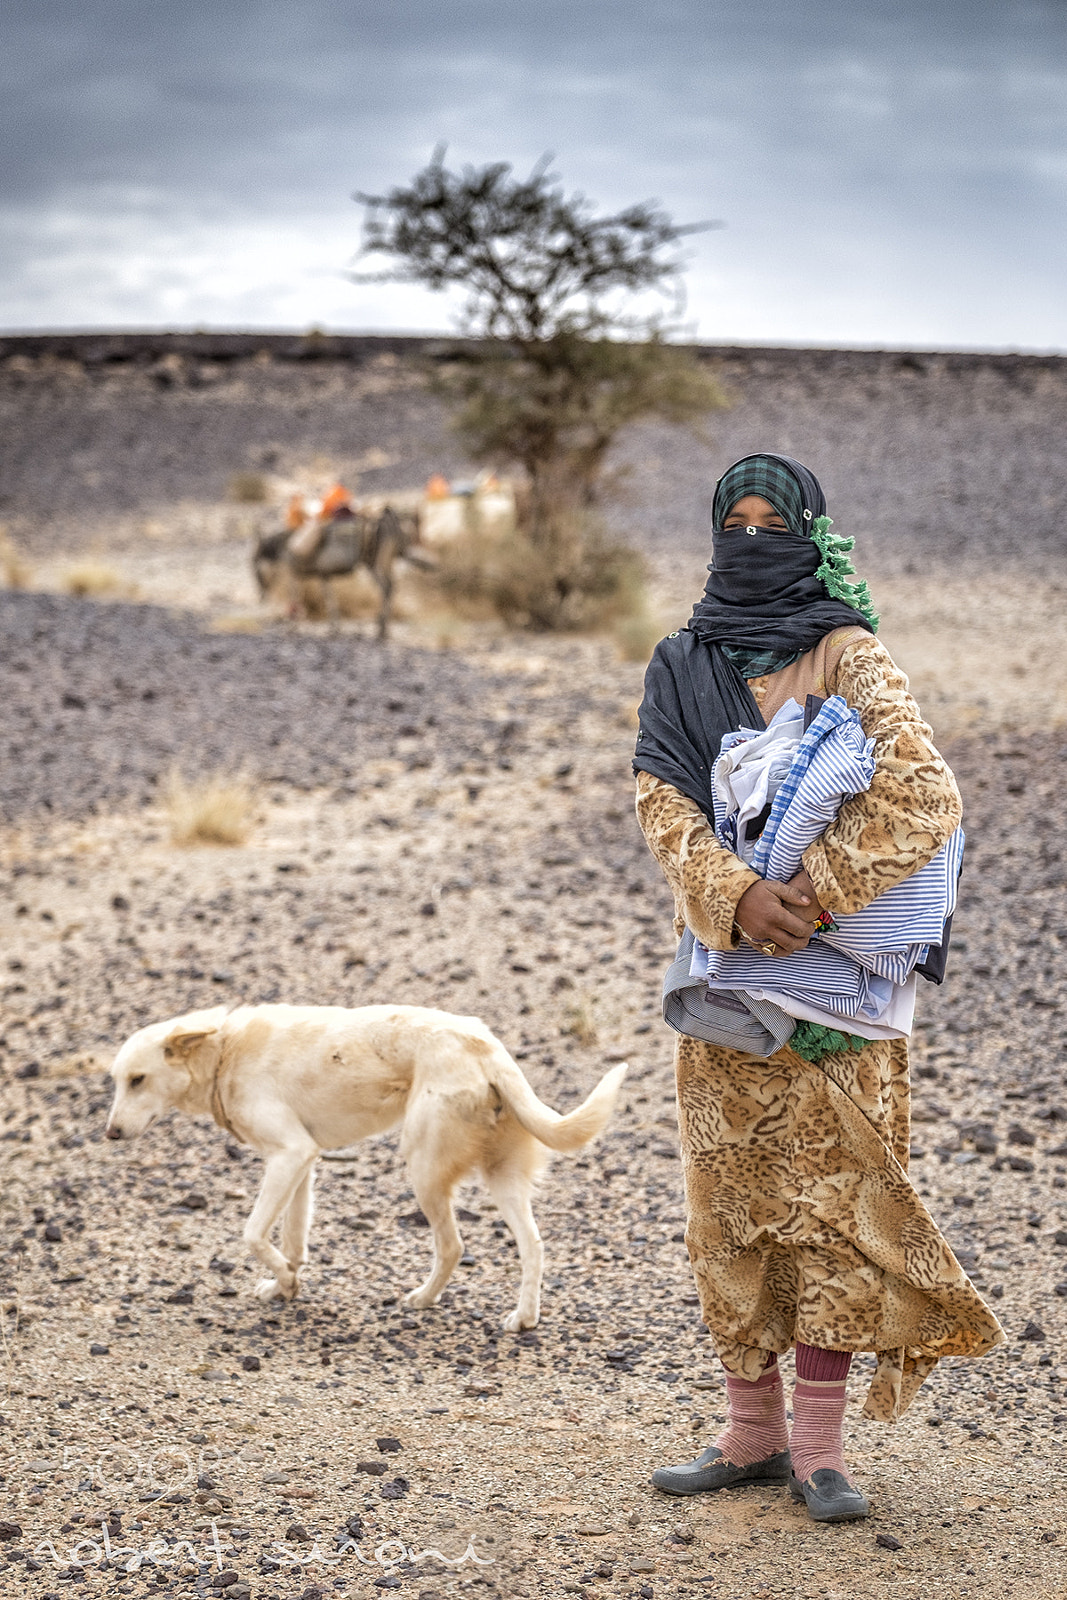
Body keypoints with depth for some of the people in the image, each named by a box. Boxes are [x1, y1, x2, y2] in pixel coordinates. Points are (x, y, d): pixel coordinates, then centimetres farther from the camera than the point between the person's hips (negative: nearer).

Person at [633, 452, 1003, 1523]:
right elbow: (662, 802, -3)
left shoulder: (846, 654, -2)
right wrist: (736, 896, -20)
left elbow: (924, 792, -14)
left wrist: (817, 891, -22)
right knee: (733, 1197, 6)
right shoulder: (682, 666, 9)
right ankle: (752, 1434, 17)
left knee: (832, 1191, -2)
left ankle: (818, 1446, 6)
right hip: (725, 968, 3)